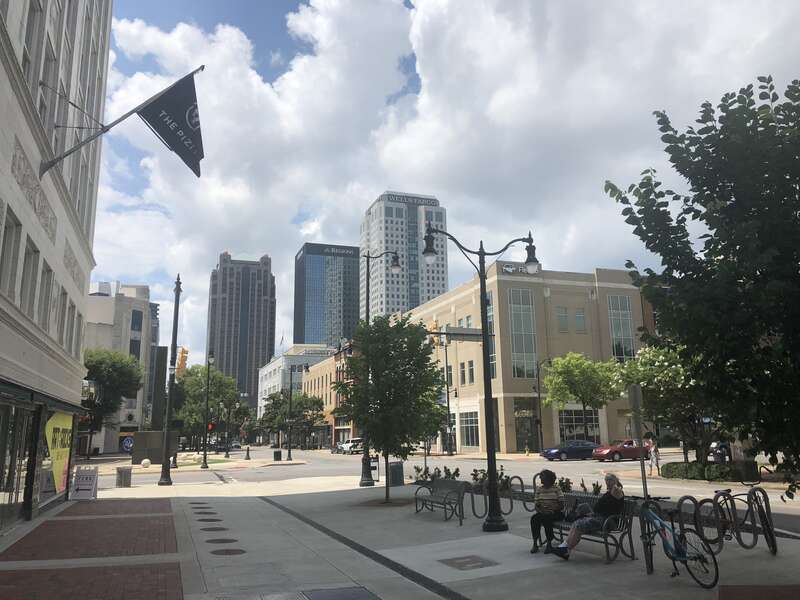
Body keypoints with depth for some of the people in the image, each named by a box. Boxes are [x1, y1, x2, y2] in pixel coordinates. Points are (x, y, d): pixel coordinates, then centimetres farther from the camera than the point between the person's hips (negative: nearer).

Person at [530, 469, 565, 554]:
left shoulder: (557, 489, -3)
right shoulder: (539, 489, 10)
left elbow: (561, 505, -8)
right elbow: (536, 504, 7)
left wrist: (552, 511, -20)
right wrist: (540, 511, -13)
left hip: (556, 513, -4)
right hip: (542, 512, 4)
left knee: (546, 518, -36)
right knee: (534, 518, -28)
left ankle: (549, 543, -24)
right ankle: (535, 543, -25)